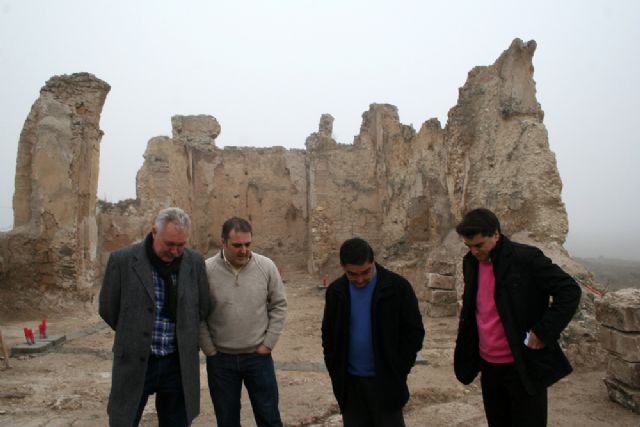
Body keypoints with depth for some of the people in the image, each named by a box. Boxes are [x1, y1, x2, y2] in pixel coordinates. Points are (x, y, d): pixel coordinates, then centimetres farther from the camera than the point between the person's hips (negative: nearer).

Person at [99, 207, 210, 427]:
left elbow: (203, 308, 7)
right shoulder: (122, 260, -10)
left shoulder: (195, 262, -3)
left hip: (178, 363, 2)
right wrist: (133, 336, 7)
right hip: (134, 362, -2)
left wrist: (184, 337, 8)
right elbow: (108, 309, 0)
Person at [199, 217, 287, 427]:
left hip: (258, 356, 1)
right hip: (220, 359, 0)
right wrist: (210, 351, -4)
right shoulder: (206, 270, -12)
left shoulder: (266, 267, -8)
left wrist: (268, 344, -3)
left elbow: (279, 306, 0)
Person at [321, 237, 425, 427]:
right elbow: (328, 334, 8)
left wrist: (398, 372, -7)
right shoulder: (335, 290, -1)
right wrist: (335, 373, 3)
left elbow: (414, 332, -5)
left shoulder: (397, 286, -11)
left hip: (386, 381, -3)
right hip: (350, 383, 3)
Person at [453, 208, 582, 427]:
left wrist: (544, 332, -16)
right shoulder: (471, 262, 5)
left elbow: (569, 291, -12)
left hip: (523, 366, -6)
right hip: (488, 365, 6)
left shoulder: (526, 258, -14)